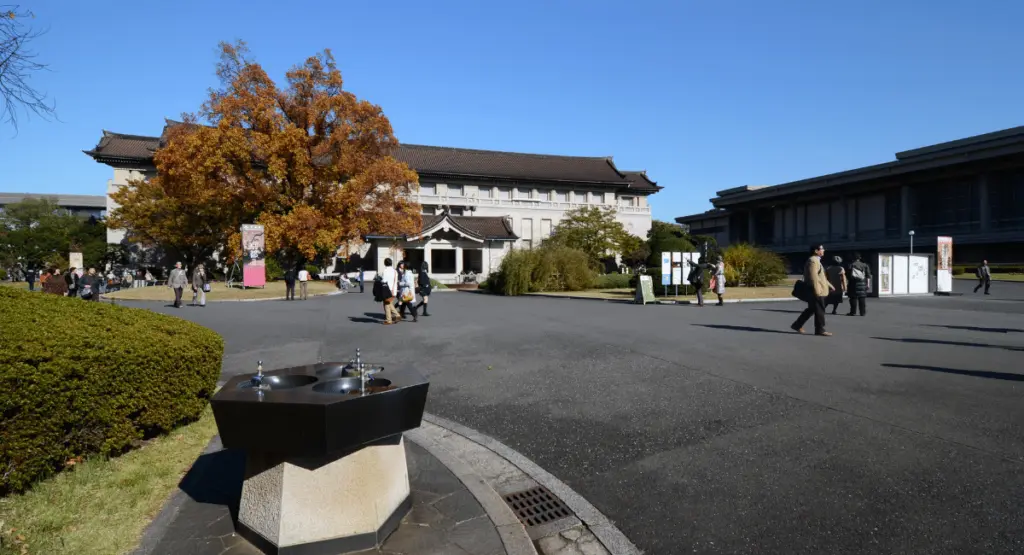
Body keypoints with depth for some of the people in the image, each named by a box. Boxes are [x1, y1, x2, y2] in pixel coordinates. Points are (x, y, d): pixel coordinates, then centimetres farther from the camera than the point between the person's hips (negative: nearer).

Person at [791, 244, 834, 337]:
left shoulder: (816, 260, 19)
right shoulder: (813, 261, -15)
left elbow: (820, 276, 26)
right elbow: (813, 277, -23)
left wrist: (829, 285, 25)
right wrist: (817, 290, -26)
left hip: (817, 291, 11)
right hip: (816, 291, -11)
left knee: (811, 309, 14)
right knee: (819, 310, -3)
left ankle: (797, 325, 17)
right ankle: (820, 330, 4)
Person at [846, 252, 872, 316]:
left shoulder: (851, 265, -3)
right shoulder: (864, 265, 9)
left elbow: (849, 275, -5)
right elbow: (868, 275, 5)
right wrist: (868, 284, 7)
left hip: (854, 283, -3)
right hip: (862, 283, 3)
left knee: (853, 298, 0)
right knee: (862, 299, 6)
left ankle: (853, 312, 0)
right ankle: (863, 312, 6)